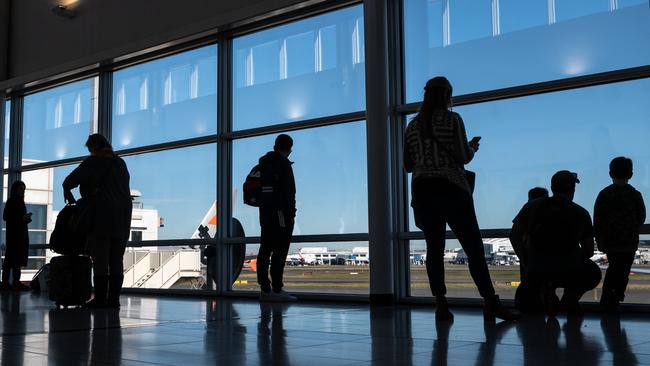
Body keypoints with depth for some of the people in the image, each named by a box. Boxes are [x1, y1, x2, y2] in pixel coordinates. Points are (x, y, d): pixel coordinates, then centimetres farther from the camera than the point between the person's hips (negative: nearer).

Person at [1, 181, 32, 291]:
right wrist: (21, 218, -17)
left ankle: (16, 282, 6)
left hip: (22, 234, 8)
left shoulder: (20, 202, 17)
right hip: (13, 233, -8)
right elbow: (5, 217, -12)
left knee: (18, 259, 5)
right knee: (11, 258, -8)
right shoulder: (11, 202, -4)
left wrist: (27, 218, 0)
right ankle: (5, 282, -7)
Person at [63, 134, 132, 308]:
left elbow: (69, 182, -3)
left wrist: (68, 194, 18)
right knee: (116, 261, 5)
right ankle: (113, 298, 4)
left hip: (102, 217, -5)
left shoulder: (93, 162, -1)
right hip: (123, 217, 5)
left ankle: (100, 298, -4)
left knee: (100, 260, -3)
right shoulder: (120, 163, 14)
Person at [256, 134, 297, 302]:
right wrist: (290, 213, -14)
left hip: (265, 212, 9)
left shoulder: (263, 162, 16)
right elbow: (286, 190, -16)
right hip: (281, 212, -9)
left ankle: (265, 289, 11)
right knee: (280, 251, -7)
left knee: (265, 250, 8)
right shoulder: (283, 162, -9)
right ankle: (276, 290, -8)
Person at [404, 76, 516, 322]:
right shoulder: (452, 119, -2)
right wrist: (473, 147, 13)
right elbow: (464, 156, -7)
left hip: (422, 190, 4)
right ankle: (490, 303, -6)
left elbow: (408, 165, 13)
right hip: (450, 188, -4)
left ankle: (441, 305, -1)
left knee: (434, 248, 4)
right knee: (473, 247, -2)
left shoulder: (412, 126, 12)